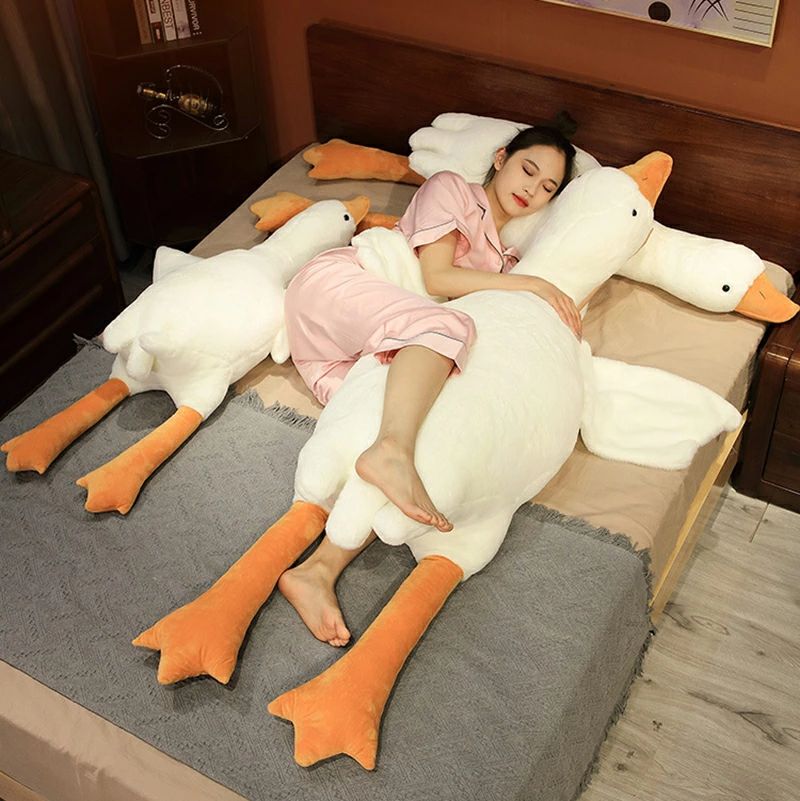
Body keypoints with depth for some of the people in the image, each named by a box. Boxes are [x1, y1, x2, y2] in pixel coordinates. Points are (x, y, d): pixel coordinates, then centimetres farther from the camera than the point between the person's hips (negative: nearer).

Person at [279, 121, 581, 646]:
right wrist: (531, 284, -8)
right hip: (335, 284, -6)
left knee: (417, 440, -23)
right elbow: (436, 275, -7)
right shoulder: (450, 189, 7)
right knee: (447, 323, -34)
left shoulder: (508, 258, 26)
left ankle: (319, 569, -40)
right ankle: (391, 451, -58)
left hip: (352, 357, 6)